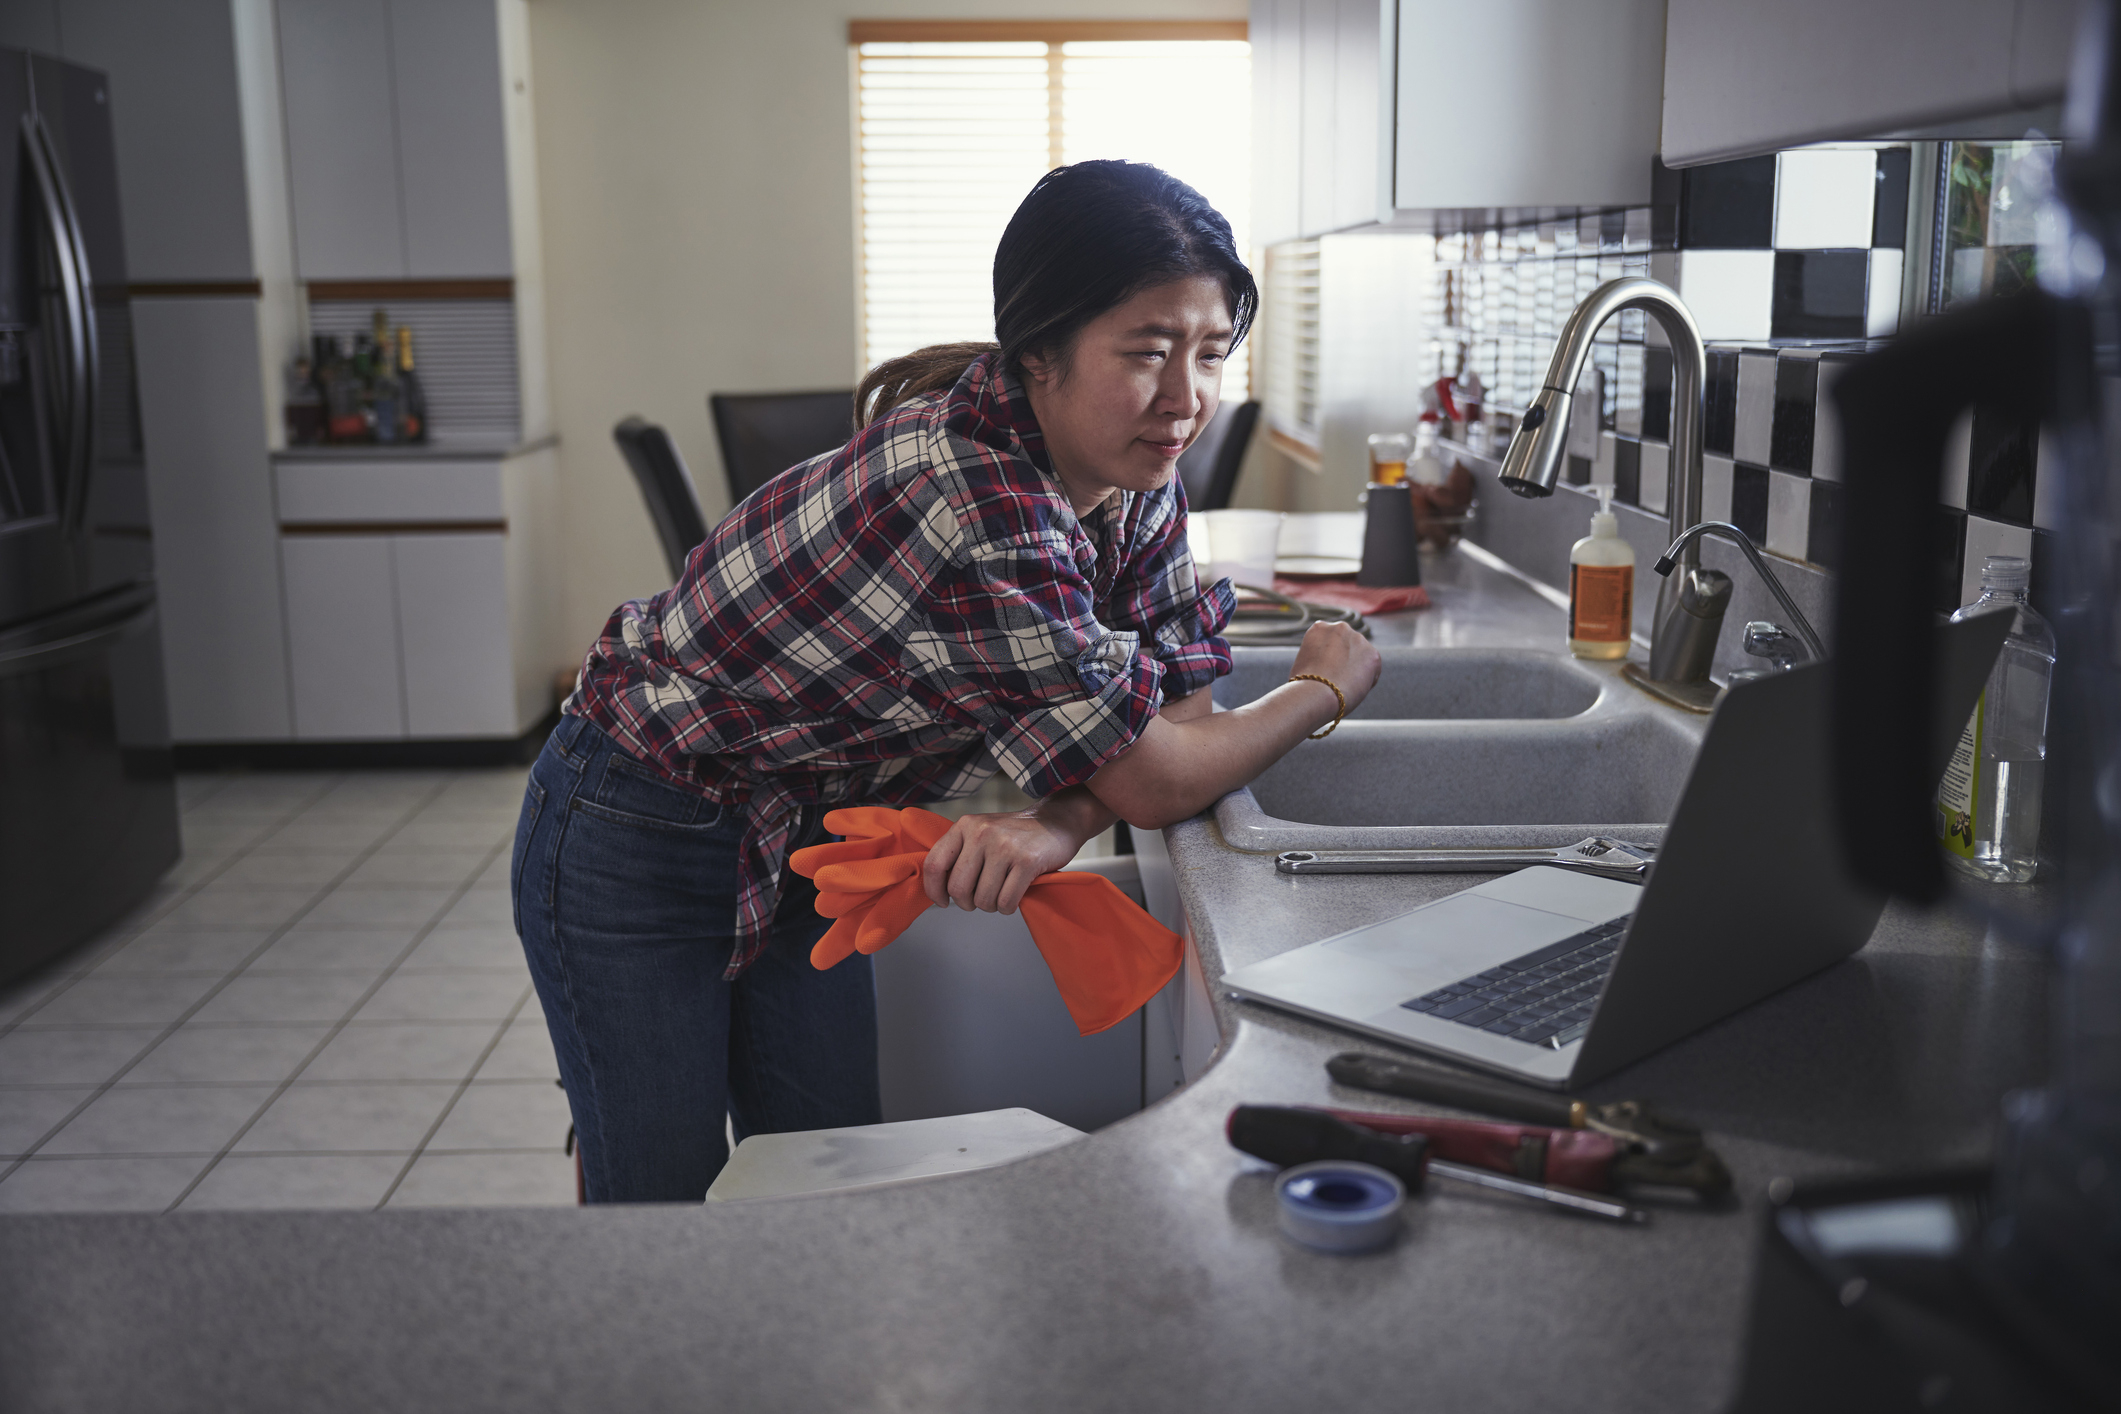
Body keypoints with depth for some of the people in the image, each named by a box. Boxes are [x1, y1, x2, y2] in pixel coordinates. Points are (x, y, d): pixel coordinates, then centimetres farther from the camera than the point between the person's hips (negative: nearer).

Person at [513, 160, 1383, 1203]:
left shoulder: (1135, 484, -10)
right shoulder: (969, 501, -37)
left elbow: (1178, 706, -6)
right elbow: (1158, 783, -29)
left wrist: (1053, 825, -26)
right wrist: (1327, 687, -12)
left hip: (802, 841, 7)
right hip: (634, 849, -7)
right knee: (661, 1200, 10)